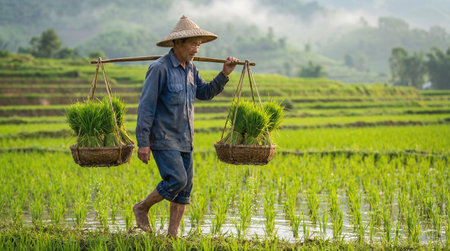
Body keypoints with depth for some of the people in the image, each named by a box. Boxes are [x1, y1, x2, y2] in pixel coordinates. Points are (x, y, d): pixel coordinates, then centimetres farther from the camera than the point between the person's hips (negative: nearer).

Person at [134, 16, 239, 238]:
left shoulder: (189, 68, 9)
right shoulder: (160, 68, -16)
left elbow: (205, 93, 19)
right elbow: (146, 106, -17)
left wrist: (224, 74, 3)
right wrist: (143, 143, -19)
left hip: (184, 139, 8)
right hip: (163, 139, -8)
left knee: (185, 187, 4)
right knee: (177, 180, -17)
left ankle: (172, 235, 9)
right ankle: (142, 208, 6)